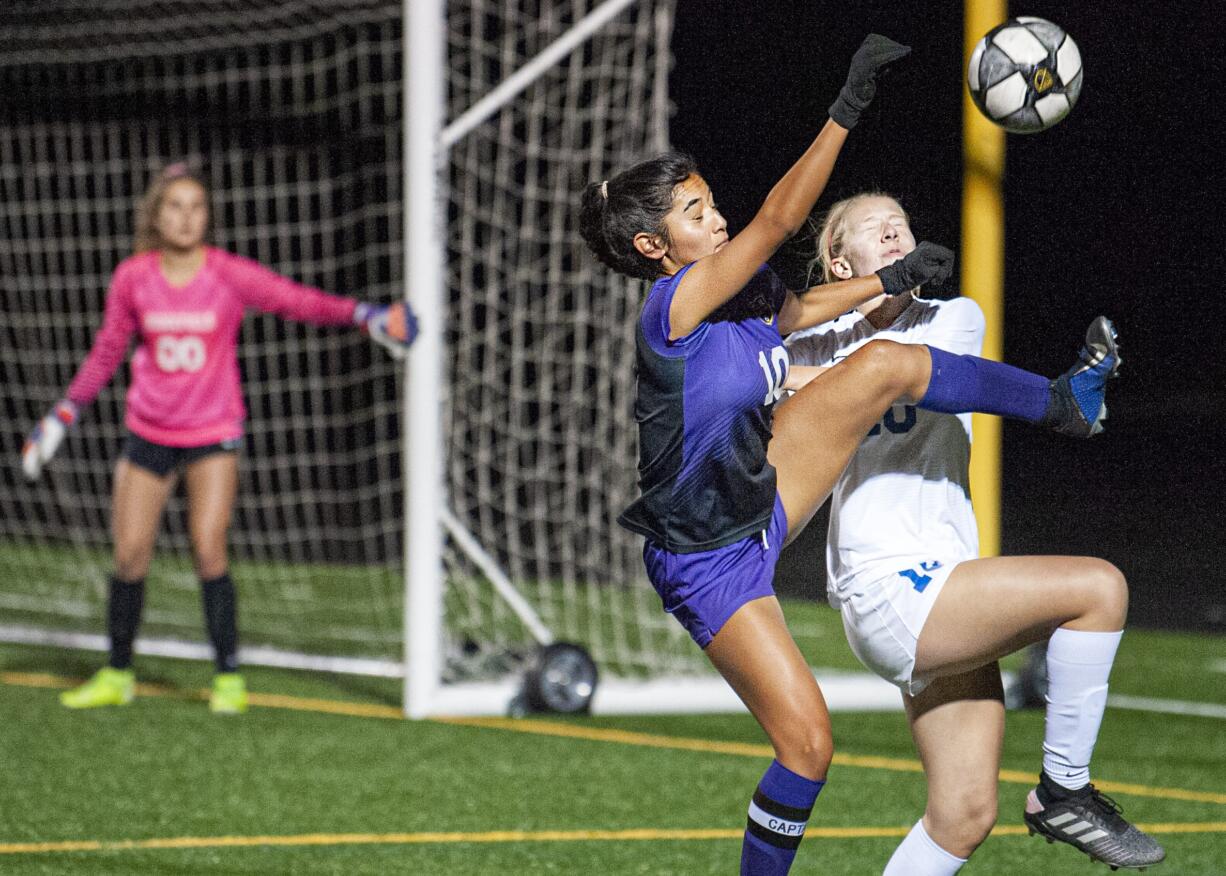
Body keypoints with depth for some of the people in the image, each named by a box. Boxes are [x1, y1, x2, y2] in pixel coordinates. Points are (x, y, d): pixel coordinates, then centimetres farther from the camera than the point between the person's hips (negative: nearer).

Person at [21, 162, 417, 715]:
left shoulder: (231, 275, -10)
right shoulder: (132, 278, -3)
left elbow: (300, 301, -11)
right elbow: (107, 353, 10)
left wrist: (365, 315, -26)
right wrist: (62, 417, 10)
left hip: (213, 433, -2)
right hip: (148, 433, 2)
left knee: (208, 550, -13)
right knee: (129, 558, 1)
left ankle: (229, 679, -1)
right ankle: (117, 677, 18)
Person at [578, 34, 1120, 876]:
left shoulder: (743, 295, -2)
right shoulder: (672, 309, -25)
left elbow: (795, 310, 23)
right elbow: (780, 221, -32)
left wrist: (889, 280, 12)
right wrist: (848, 110, -35)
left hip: (765, 499, 7)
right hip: (710, 562, -7)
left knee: (887, 364, -5)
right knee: (808, 742, -11)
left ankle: (1064, 402, 9)